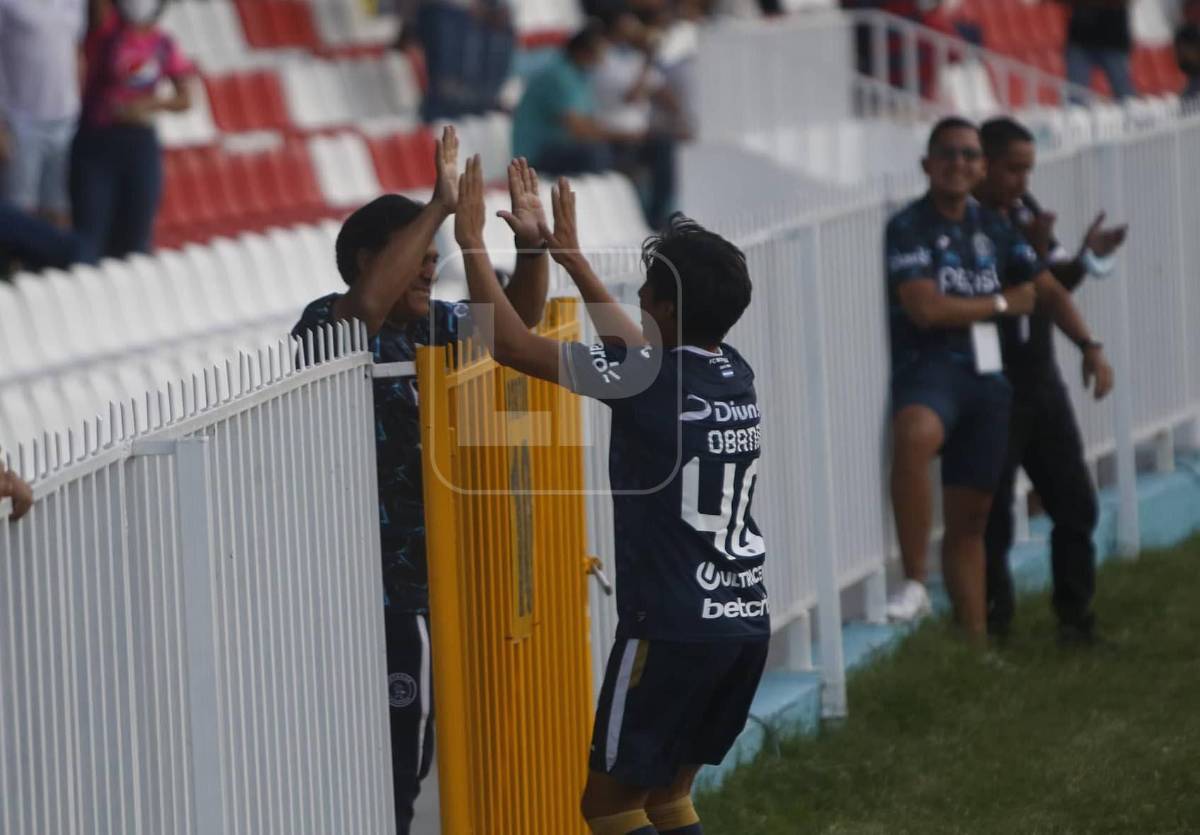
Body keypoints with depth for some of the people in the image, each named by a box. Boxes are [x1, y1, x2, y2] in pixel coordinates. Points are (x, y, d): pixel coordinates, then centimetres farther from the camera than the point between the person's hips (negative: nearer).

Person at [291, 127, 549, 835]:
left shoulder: (436, 327, 11)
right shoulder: (329, 326, -12)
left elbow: (518, 318, 14)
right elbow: (368, 303, -32)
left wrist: (532, 243, -5)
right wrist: (440, 209, -32)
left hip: (427, 586, 8)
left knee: (411, 755, 13)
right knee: (384, 760, -9)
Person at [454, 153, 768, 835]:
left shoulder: (651, 383, -14)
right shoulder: (735, 375, 8)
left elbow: (512, 344, -12)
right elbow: (643, 349, 29)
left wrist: (472, 240, -1)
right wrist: (571, 256, 35)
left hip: (675, 629, -8)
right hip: (746, 624, 8)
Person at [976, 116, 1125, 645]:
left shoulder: (1024, 210, 9)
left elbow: (1054, 288, 17)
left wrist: (1087, 256, -1)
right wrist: (1030, 254, -28)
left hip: (1040, 381, 8)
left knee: (1075, 503, 10)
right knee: (994, 518, -2)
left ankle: (1075, 617, 20)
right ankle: (994, 625, 9)